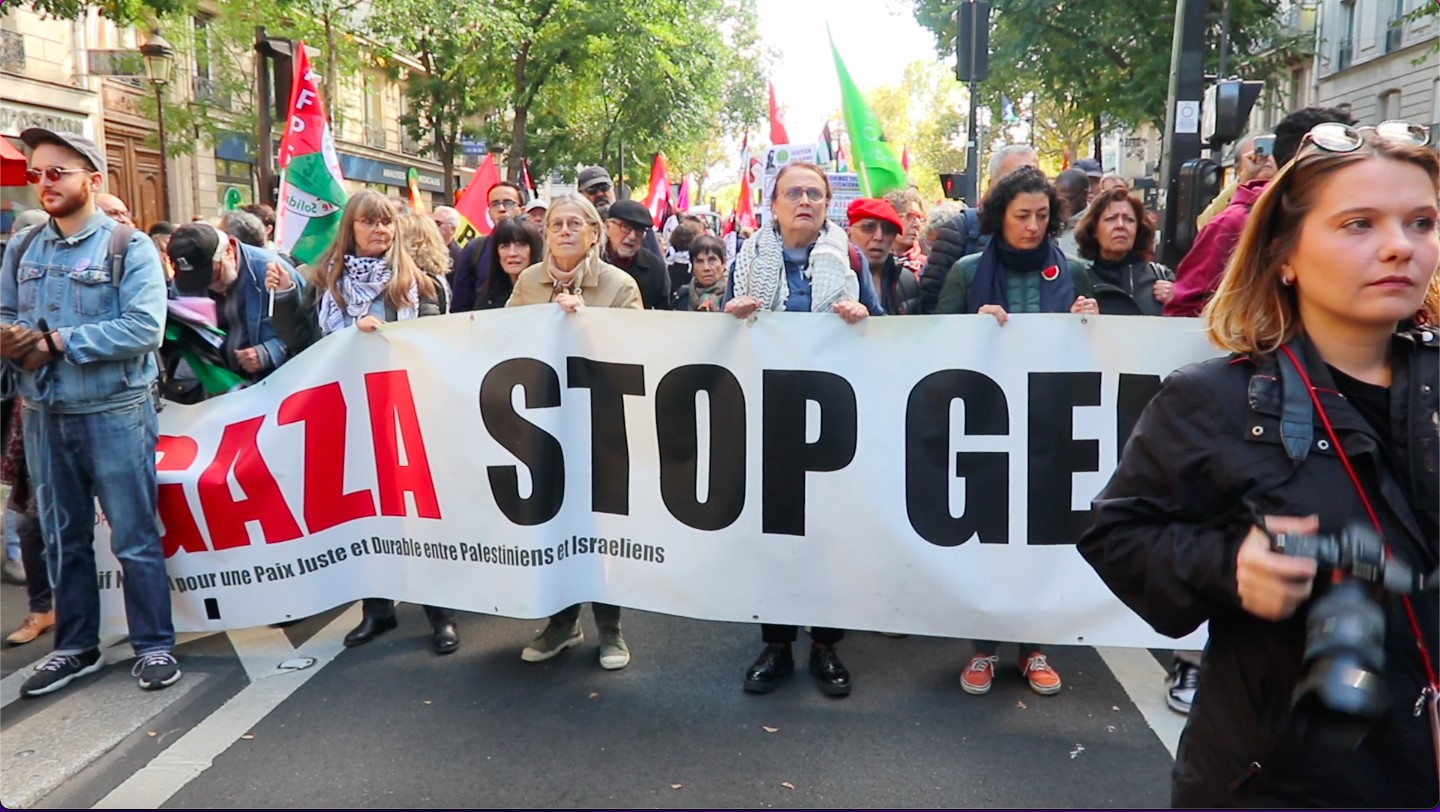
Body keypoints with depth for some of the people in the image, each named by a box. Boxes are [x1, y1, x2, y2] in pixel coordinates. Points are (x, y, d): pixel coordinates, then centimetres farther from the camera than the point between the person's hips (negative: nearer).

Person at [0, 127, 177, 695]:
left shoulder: (129, 247, -6)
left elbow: (144, 328, -18)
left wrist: (57, 342, -17)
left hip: (114, 412, -5)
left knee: (134, 538, 2)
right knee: (63, 539, 15)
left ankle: (154, 645, 14)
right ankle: (75, 647, 28)